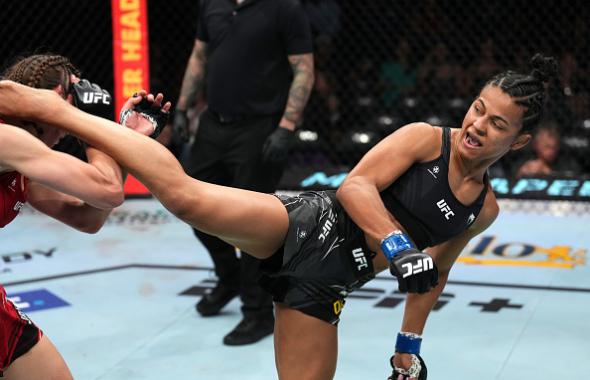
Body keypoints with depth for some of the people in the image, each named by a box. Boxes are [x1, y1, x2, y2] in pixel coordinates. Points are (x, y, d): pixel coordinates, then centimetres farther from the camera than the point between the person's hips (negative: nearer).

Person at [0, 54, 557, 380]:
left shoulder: (485, 211, 12)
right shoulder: (424, 138, -3)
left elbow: (432, 275, 24)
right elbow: (354, 186, -12)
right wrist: (398, 247, -25)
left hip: (323, 286, 5)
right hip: (307, 225, -5)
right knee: (185, 195, -27)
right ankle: (50, 107, -17)